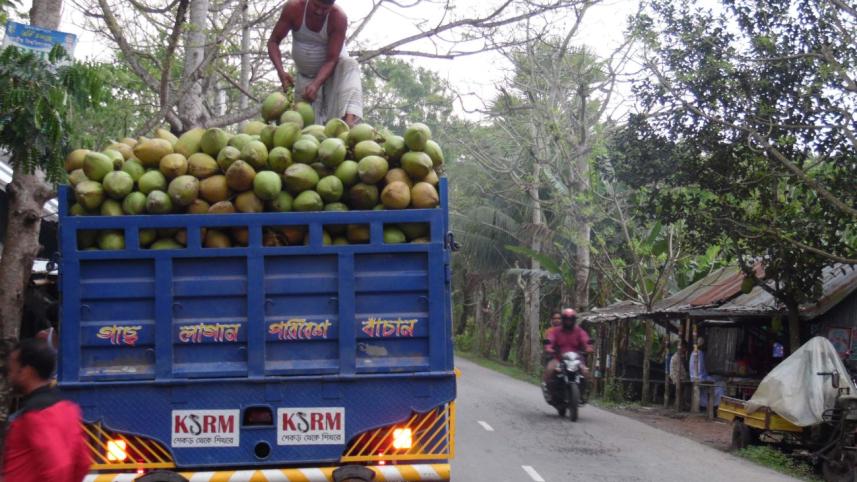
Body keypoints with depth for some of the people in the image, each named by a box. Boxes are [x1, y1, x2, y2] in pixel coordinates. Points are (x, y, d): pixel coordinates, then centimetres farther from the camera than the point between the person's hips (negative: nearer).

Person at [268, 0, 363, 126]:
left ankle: (349, 119, -53)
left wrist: (316, 85, -41)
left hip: (332, 70, -3)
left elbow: (332, 60, -26)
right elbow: (273, 41, -13)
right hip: (306, 76, 3)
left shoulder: (338, 17, -25)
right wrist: (281, 71, -29)